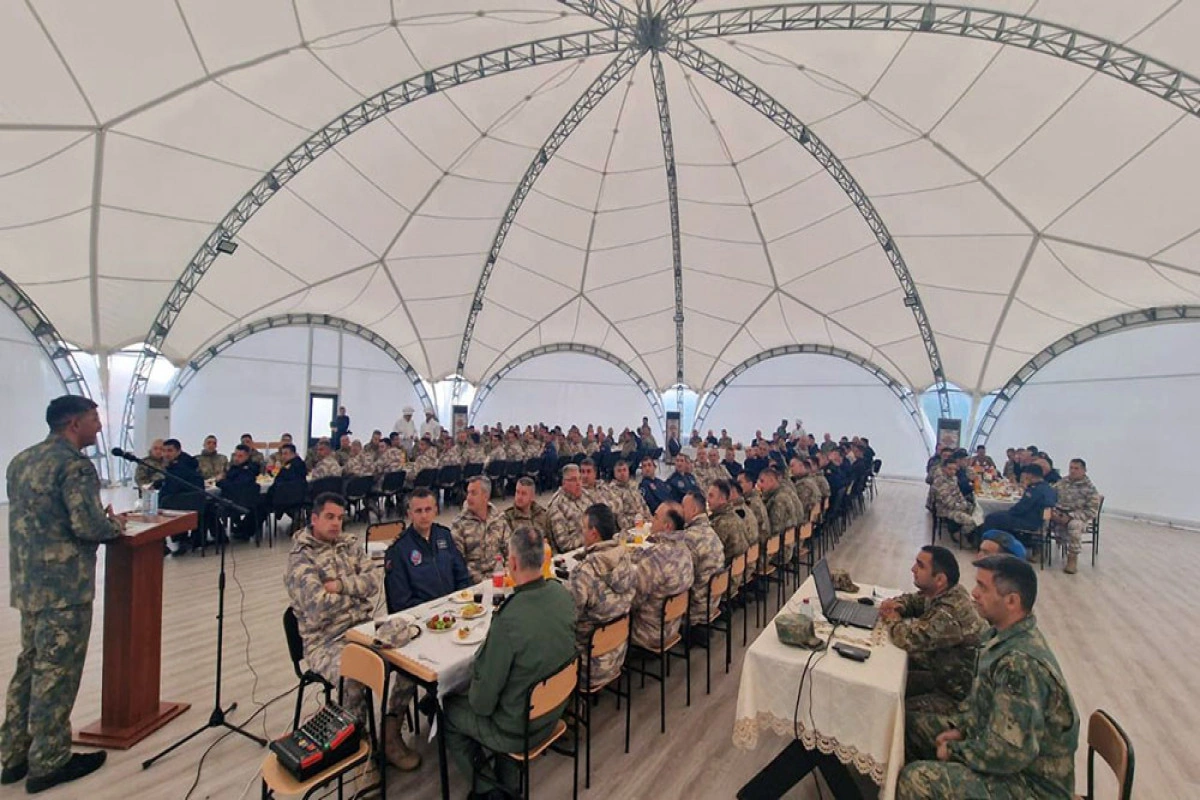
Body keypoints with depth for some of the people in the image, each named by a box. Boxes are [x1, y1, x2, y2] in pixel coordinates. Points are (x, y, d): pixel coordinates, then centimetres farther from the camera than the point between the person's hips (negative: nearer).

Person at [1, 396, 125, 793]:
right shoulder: (75, 464, -18)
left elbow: (33, 518, 19)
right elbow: (88, 527, -24)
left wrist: (100, 519, 16)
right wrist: (114, 524, -4)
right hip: (64, 585, -9)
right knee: (56, 673, 3)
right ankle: (48, 763, 15)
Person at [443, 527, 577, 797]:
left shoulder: (508, 618, -35)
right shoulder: (562, 593, -14)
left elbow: (483, 701, -22)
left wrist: (477, 701, 0)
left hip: (518, 731, -5)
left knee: (447, 709, 16)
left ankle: (486, 788, 29)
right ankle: (508, 786, 39)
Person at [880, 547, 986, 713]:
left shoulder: (950, 613, -34)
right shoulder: (943, 592, -5)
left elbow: (910, 639, -38)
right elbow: (913, 599, 14)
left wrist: (893, 620, -17)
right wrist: (896, 604, -8)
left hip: (958, 695, -9)